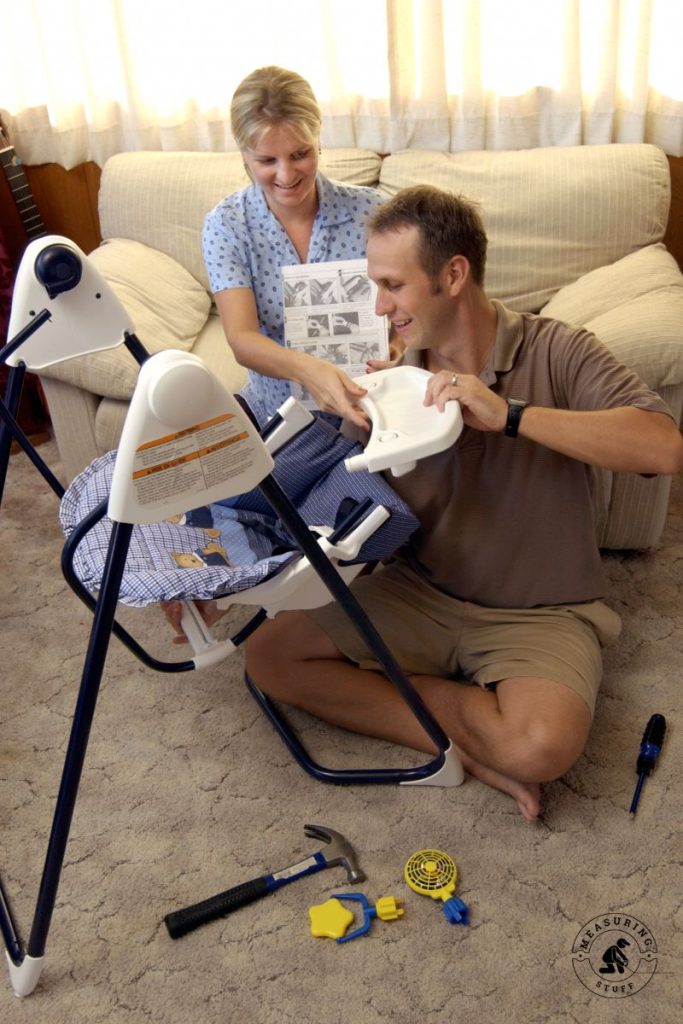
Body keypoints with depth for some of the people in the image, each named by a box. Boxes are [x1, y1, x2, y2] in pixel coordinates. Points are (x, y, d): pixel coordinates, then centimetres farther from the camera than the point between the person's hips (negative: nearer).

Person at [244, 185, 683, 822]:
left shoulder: (555, 353, -11)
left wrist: (509, 414, -30)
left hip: (538, 614, -4)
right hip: (418, 594, 5)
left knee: (543, 745, -34)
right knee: (269, 656, -10)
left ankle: (399, 692, -3)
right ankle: (474, 749, -7)